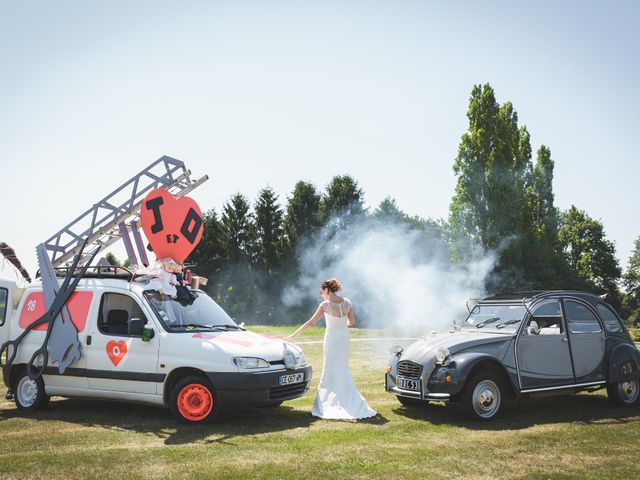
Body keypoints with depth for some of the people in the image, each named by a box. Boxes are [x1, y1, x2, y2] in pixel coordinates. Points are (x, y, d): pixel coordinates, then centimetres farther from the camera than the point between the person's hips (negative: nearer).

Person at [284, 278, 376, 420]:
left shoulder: (325, 305, -14)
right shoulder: (347, 302, -1)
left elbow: (310, 322, -13)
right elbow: (352, 322, 6)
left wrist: (293, 335, -7)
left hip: (331, 338, -5)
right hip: (344, 337, 5)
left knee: (331, 371, 4)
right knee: (343, 370, 16)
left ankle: (331, 404, 6)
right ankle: (349, 403, 20)